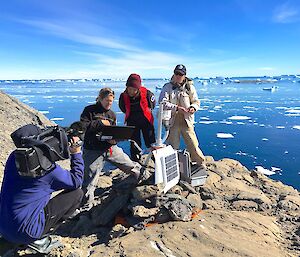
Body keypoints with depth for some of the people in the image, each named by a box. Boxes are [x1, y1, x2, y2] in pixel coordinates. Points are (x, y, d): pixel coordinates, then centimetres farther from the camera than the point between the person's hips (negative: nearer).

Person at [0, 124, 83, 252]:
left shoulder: (14, 157, -3)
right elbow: (76, 181, -9)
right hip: (24, 232, -7)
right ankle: (38, 239, 0)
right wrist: (76, 153, -4)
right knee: (77, 194, -6)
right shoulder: (47, 168, -23)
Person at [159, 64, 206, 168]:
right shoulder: (167, 87, 1)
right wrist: (176, 108, -22)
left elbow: (196, 101, 12)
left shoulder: (189, 86, 6)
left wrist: (193, 107, -12)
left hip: (186, 121, 1)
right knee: (172, 146, 9)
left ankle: (201, 164, 25)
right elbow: (162, 103, -11)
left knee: (193, 144, 4)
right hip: (172, 121, 0)